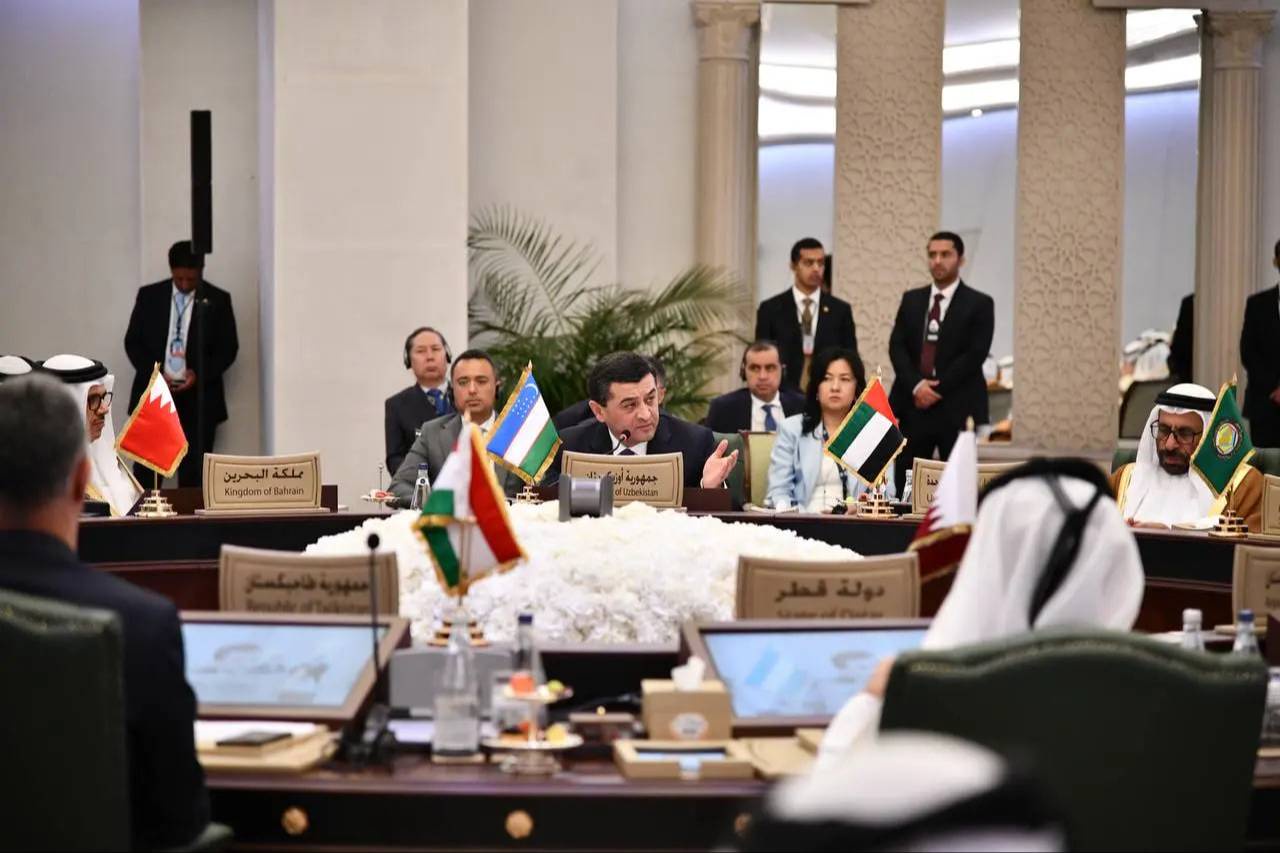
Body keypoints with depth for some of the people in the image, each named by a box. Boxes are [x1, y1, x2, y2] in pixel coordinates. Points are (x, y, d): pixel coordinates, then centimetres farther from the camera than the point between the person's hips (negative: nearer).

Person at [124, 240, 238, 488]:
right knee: (145, 470, 0)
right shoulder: (148, 295, 6)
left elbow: (228, 348, 2)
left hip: (198, 397, -1)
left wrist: (199, 374, -14)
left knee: (194, 475, -2)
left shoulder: (218, 300, 2)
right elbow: (132, 341, 8)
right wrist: (152, 372, -10)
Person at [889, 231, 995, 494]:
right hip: (913, 405, 3)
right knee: (907, 484, 2)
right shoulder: (911, 299, 13)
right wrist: (916, 386, -11)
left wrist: (938, 389, -13)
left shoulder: (979, 304, 1)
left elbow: (975, 355, -8)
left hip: (957, 407, -3)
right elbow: (897, 347, 5)